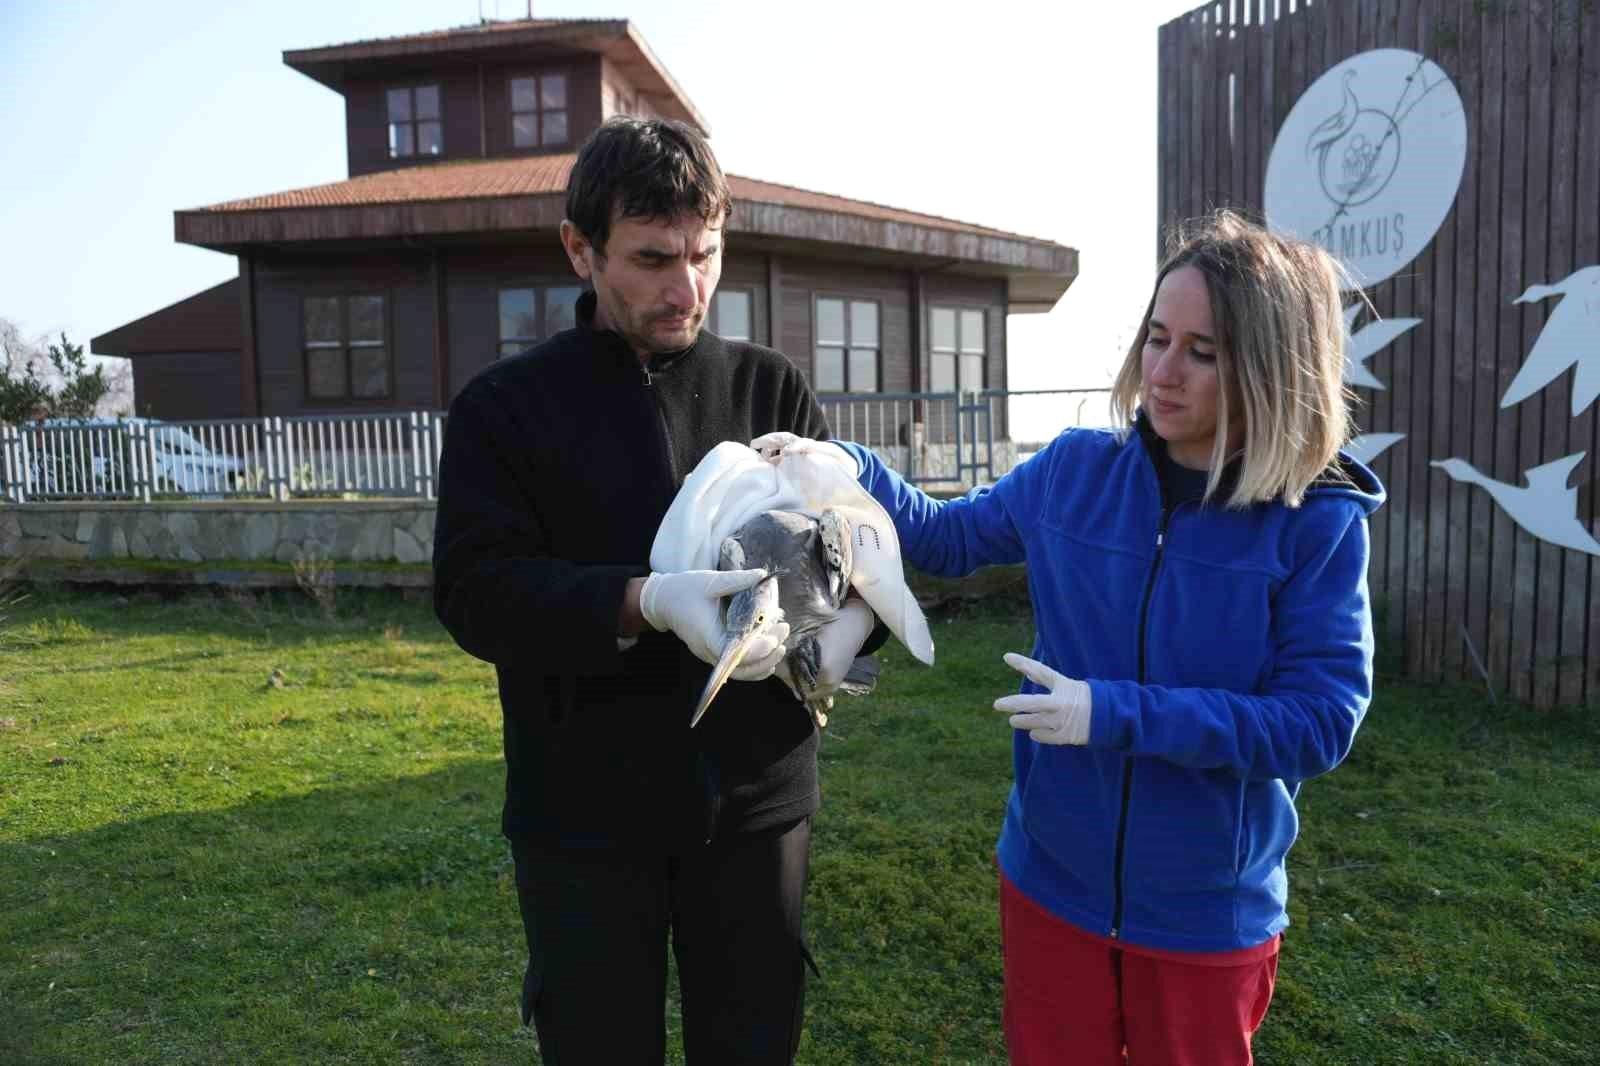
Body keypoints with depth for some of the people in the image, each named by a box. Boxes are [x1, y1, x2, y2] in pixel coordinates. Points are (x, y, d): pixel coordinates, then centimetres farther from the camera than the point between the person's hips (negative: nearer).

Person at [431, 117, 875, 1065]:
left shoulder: (773, 389, 3)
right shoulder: (506, 407, -3)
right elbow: (475, 592, -13)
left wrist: (847, 610, -23)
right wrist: (643, 602, -30)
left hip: (756, 799, 2)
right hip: (584, 813, -1)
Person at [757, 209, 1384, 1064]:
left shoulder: (1318, 521, -15)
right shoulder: (1074, 471, -7)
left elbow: (1319, 720, -18)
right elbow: (947, 538, 6)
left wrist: (1117, 715, -26)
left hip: (1207, 916, -2)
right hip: (1051, 886, 3)